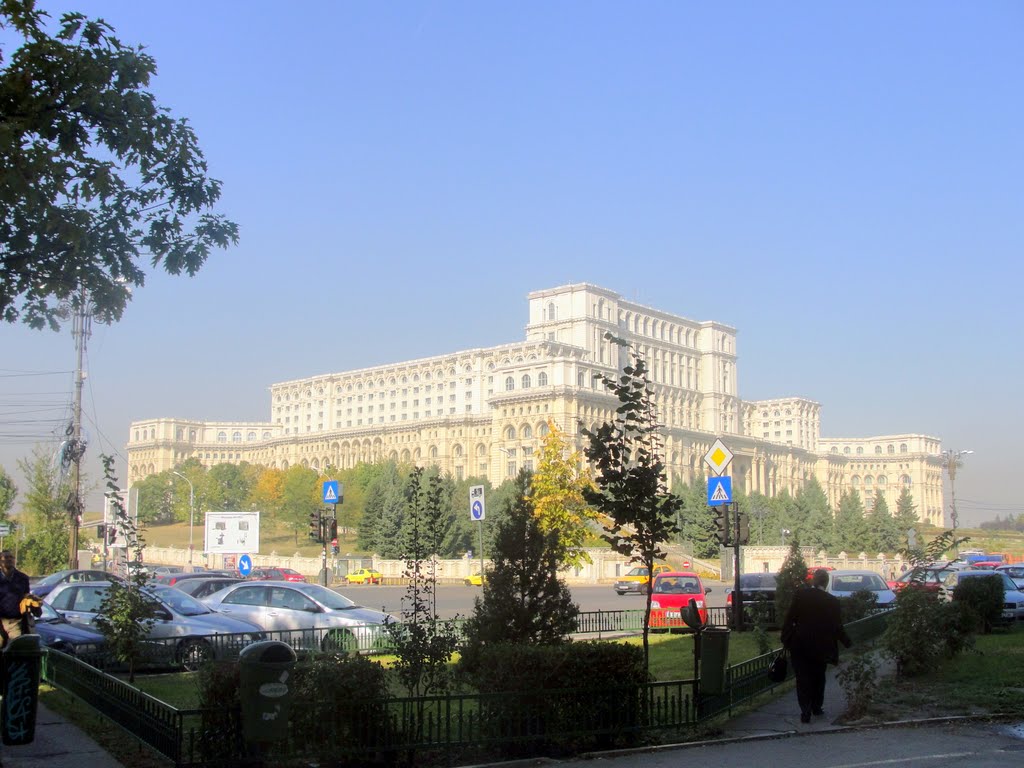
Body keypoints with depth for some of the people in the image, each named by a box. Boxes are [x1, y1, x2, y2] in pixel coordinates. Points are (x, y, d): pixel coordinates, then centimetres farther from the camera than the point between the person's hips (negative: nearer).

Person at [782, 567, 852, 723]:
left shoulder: (800, 595, -9)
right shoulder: (832, 601, -8)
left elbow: (789, 619, -7)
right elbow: (837, 627, -3)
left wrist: (786, 640, 2)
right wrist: (847, 642, 14)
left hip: (800, 645, -1)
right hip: (821, 646, 1)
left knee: (803, 678, 5)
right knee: (818, 677, 20)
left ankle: (806, 711, -2)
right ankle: (816, 707, 29)